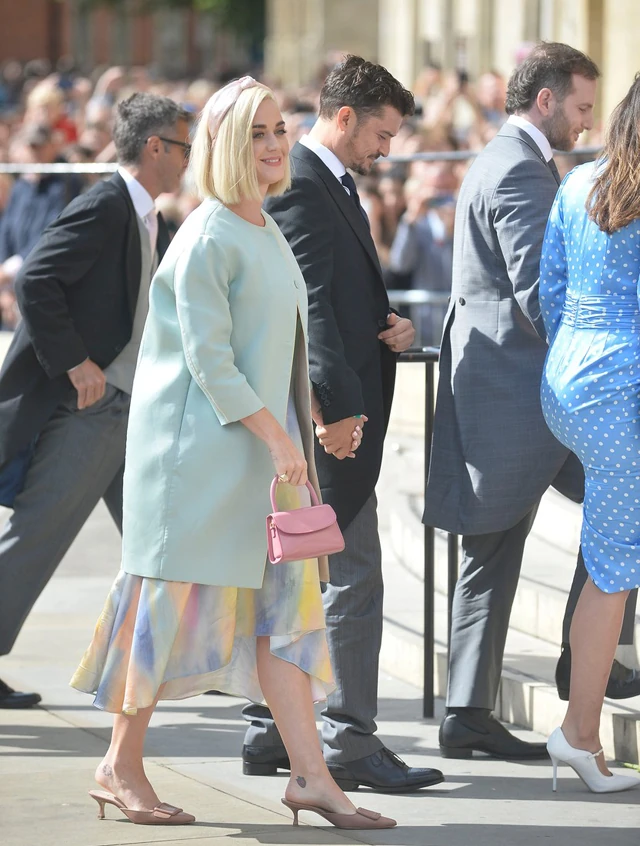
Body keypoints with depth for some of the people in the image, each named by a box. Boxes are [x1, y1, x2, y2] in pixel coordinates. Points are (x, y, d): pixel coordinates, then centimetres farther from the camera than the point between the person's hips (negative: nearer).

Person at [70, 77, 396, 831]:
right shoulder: (207, 237, -14)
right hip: (200, 449, -9)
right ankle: (121, 765, 10)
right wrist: (276, 436, -21)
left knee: (283, 603, 4)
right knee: (175, 596, -2)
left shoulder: (266, 232, 13)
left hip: (265, 445, 9)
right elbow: (207, 357, -18)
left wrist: (314, 421, 16)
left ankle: (308, 775, 3)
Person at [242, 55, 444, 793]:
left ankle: (271, 732, 17)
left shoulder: (334, 184, 19)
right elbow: (310, 304, -22)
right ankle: (348, 741, -6)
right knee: (352, 578, -8)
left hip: (338, 411, 11)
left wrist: (389, 330, 7)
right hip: (328, 417, -11)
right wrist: (337, 407, -26)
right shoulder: (299, 186, -14)